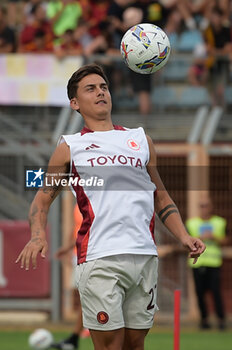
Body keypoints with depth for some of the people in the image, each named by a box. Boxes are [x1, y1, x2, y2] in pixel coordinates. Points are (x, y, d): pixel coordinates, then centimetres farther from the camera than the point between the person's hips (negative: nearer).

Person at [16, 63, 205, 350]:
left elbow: (160, 197, 24)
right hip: (100, 259, -3)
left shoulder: (140, 140, 20)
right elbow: (43, 197, 11)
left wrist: (183, 237, 10)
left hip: (144, 256, 3)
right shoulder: (70, 147, 11)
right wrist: (37, 237, -9)